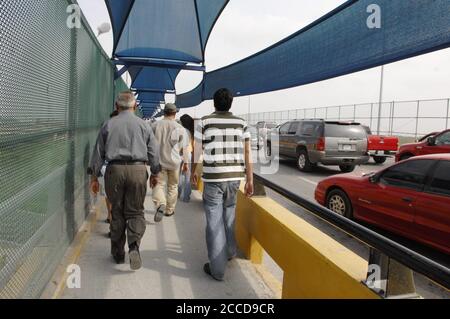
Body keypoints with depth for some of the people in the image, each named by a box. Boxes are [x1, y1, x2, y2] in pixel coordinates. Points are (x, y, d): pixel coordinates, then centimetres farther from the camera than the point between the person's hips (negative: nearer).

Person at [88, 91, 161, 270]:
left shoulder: (109, 125, 6)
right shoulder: (143, 125, 5)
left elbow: (98, 152, 8)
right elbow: (154, 152, 7)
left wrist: (94, 176, 14)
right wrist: (155, 173, 18)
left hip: (115, 170, 1)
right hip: (138, 170, -1)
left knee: (117, 213, 12)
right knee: (135, 211, 8)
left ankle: (118, 253, 21)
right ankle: (134, 245, -13)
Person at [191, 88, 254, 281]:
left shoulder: (204, 122, -2)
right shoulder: (241, 123, 4)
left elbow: (197, 151, 3)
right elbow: (247, 153, 1)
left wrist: (193, 172, 19)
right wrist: (250, 180, 5)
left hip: (213, 178, -3)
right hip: (235, 177, 3)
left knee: (215, 222, 3)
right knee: (229, 214, 22)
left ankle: (217, 269, 7)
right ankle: (230, 252, 38)